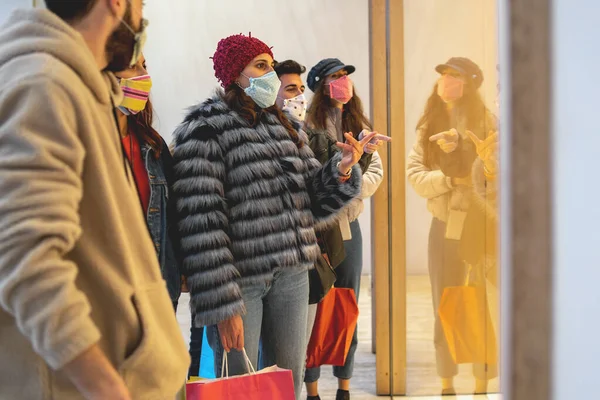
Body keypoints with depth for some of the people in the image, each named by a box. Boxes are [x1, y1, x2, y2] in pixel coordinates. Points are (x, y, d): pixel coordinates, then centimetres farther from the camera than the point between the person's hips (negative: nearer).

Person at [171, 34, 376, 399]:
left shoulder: (282, 125, 16)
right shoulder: (204, 129, -7)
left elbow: (314, 202, 16)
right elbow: (201, 223, -14)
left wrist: (342, 171, -5)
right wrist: (222, 305, -19)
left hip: (291, 275, 7)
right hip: (240, 279, -6)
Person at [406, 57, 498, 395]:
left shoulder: (485, 121, -4)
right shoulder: (429, 125, 7)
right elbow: (415, 174, 0)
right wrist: (453, 180, -15)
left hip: (481, 226, -3)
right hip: (444, 225, 4)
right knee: (445, 309, 8)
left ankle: (483, 384, 9)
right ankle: (447, 382, 18)